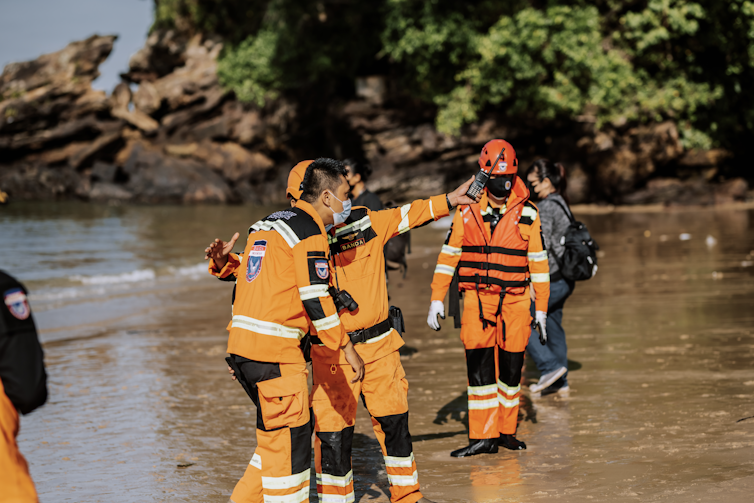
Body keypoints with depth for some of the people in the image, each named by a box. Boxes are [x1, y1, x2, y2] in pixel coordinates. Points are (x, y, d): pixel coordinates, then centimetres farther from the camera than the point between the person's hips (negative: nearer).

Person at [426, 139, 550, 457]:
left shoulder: (526, 213, 2)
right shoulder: (467, 211, 4)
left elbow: (538, 261, 5)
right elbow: (449, 254, 8)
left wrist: (541, 308, 4)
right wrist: (437, 299, 3)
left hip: (514, 300, 0)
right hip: (477, 298, 0)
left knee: (511, 367, 6)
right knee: (479, 366, -6)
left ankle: (506, 431, 20)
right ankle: (484, 437, -2)